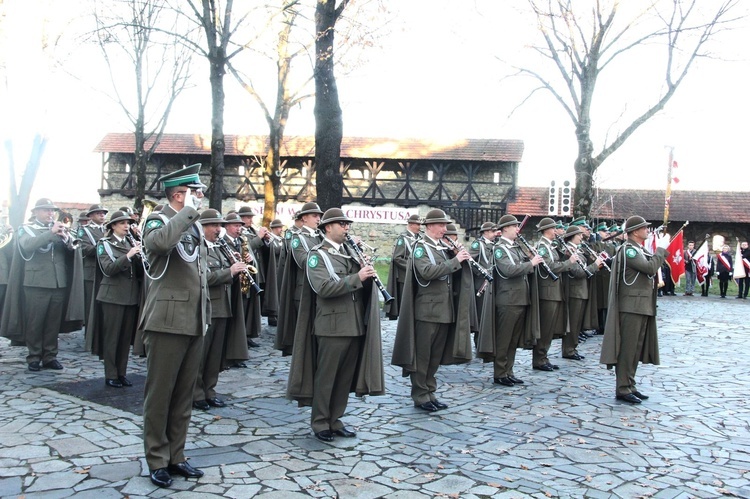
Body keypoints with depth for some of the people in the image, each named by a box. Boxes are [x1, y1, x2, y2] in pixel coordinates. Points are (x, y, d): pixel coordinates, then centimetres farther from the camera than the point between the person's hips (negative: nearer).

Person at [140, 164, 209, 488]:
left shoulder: (195, 225, 16)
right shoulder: (158, 220, -6)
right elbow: (161, 242, -33)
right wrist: (188, 211, -21)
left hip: (195, 322, 7)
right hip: (168, 321, -7)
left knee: (184, 394, 12)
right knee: (160, 394, 2)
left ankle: (175, 455, 22)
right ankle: (157, 460, 13)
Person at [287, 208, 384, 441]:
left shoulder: (350, 250, 14)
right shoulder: (317, 254, -7)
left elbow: (362, 284, 16)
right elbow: (323, 288, -22)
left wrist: (368, 274, -6)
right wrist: (356, 278, -26)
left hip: (356, 324, 7)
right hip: (332, 325, -6)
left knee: (345, 377, 12)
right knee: (326, 377, 4)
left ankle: (335, 420, 24)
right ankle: (320, 423, 17)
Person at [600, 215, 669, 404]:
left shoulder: (639, 249, 17)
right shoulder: (628, 249, -14)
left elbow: (651, 270, 15)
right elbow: (650, 267, -22)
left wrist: (661, 250, 6)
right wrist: (661, 249, -10)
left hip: (642, 306, 10)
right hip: (632, 306, -10)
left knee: (636, 349, 13)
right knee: (627, 349, -5)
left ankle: (630, 385, 20)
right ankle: (623, 389, -1)